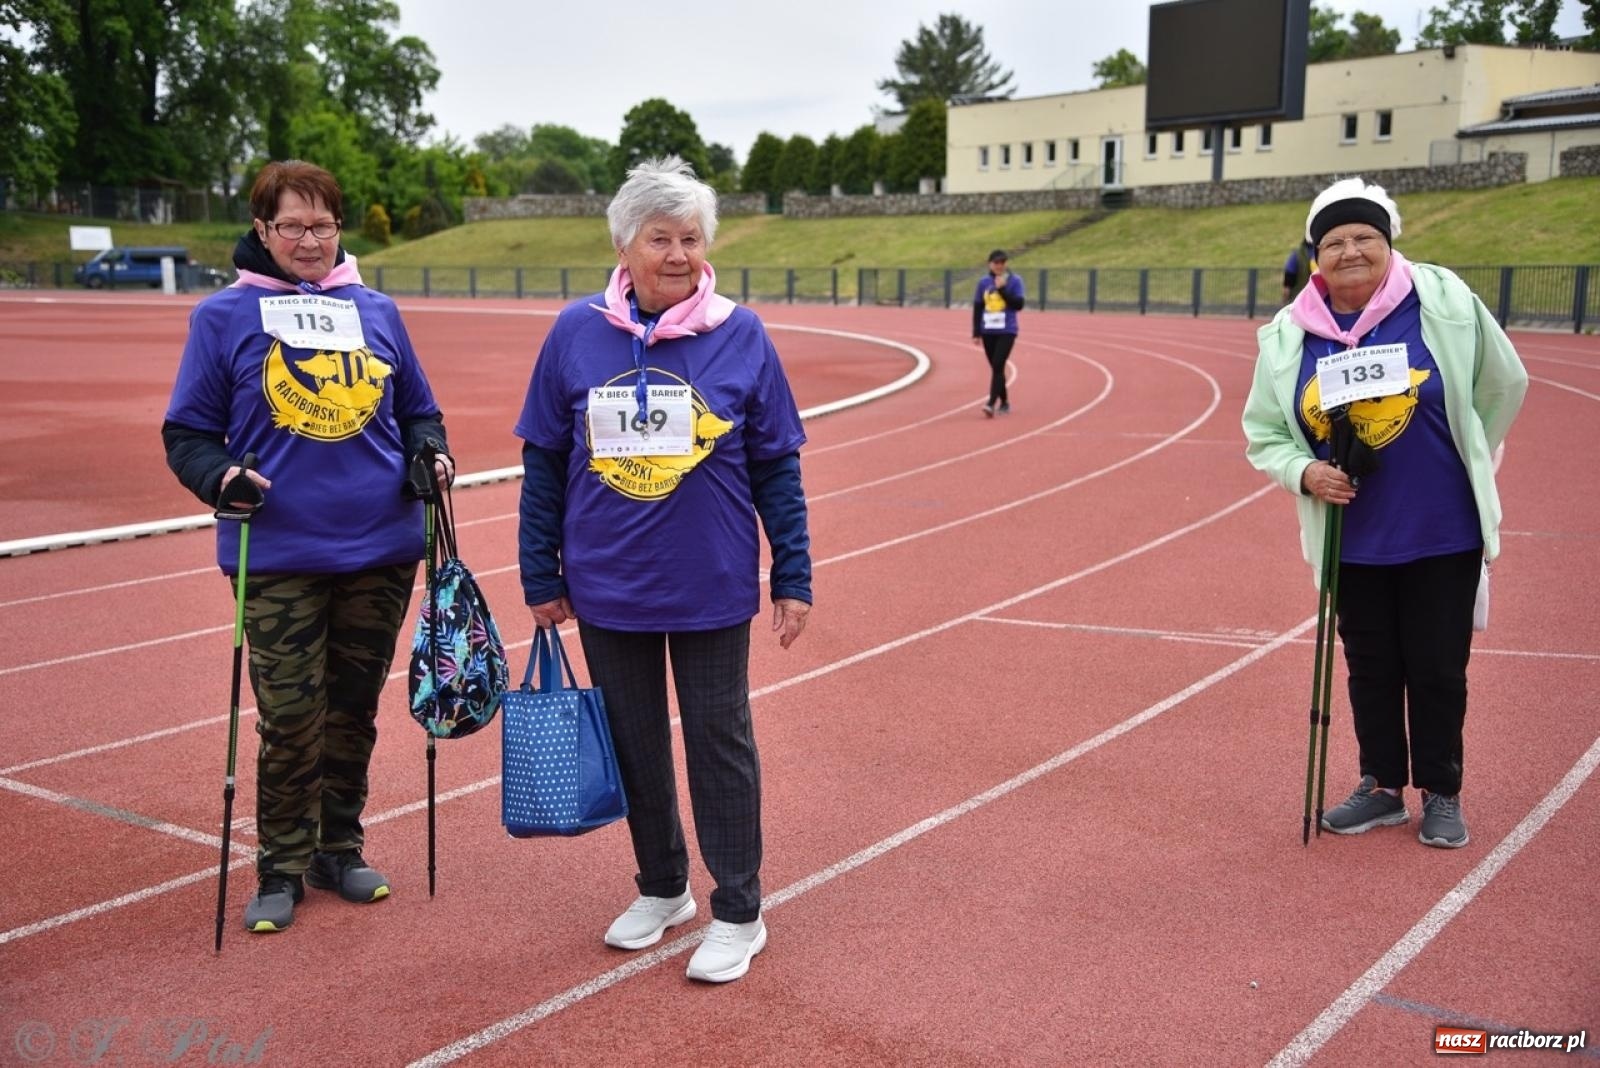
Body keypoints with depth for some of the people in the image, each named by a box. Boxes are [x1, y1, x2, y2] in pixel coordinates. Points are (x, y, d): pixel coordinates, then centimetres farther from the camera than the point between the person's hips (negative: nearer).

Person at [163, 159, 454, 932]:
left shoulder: (376, 311, 8)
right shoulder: (225, 316, 1)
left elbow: (416, 410, 17)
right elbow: (189, 431, 3)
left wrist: (430, 455, -3)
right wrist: (219, 476, -17)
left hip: (382, 551, 3)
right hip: (278, 559, -3)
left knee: (354, 709, 13)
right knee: (290, 720, -1)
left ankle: (338, 848, 29)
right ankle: (282, 868, 17)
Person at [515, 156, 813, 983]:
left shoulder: (739, 336, -6)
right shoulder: (577, 333, -3)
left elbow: (777, 468, -1)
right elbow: (543, 463, 3)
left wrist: (792, 578, -1)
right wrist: (541, 578, 4)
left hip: (712, 590, -2)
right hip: (608, 590, 2)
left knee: (719, 744, 8)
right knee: (633, 746, 15)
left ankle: (737, 913, 22)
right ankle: (661, 890, 35)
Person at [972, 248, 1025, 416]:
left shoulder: (1014, 281, -2)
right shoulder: (983, 282, 7)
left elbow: (1018, 305, -9)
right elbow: (977, 308, 10)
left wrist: (1003, 289, -16)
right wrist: (976, 333, 8)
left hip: (1006, 332, -4)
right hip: (988, 332, 4)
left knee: (998, 366, -16)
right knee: (995, 368, 10)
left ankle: (992, 403, -21)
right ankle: (1004, 402, 23)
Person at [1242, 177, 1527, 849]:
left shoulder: (1443, 302, -11)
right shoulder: (1288, 335, -5)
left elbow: (1503, 386, 4)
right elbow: (1264, 432, 6)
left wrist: (1460, 465, 12)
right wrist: (1303, 472, -14)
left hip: (1444, 534, -2)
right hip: (1352, 539, 2)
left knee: (1438, 669, 8)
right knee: (1371, 669, 14)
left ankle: (1441, 796, 27)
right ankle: (1382, 788, 32)